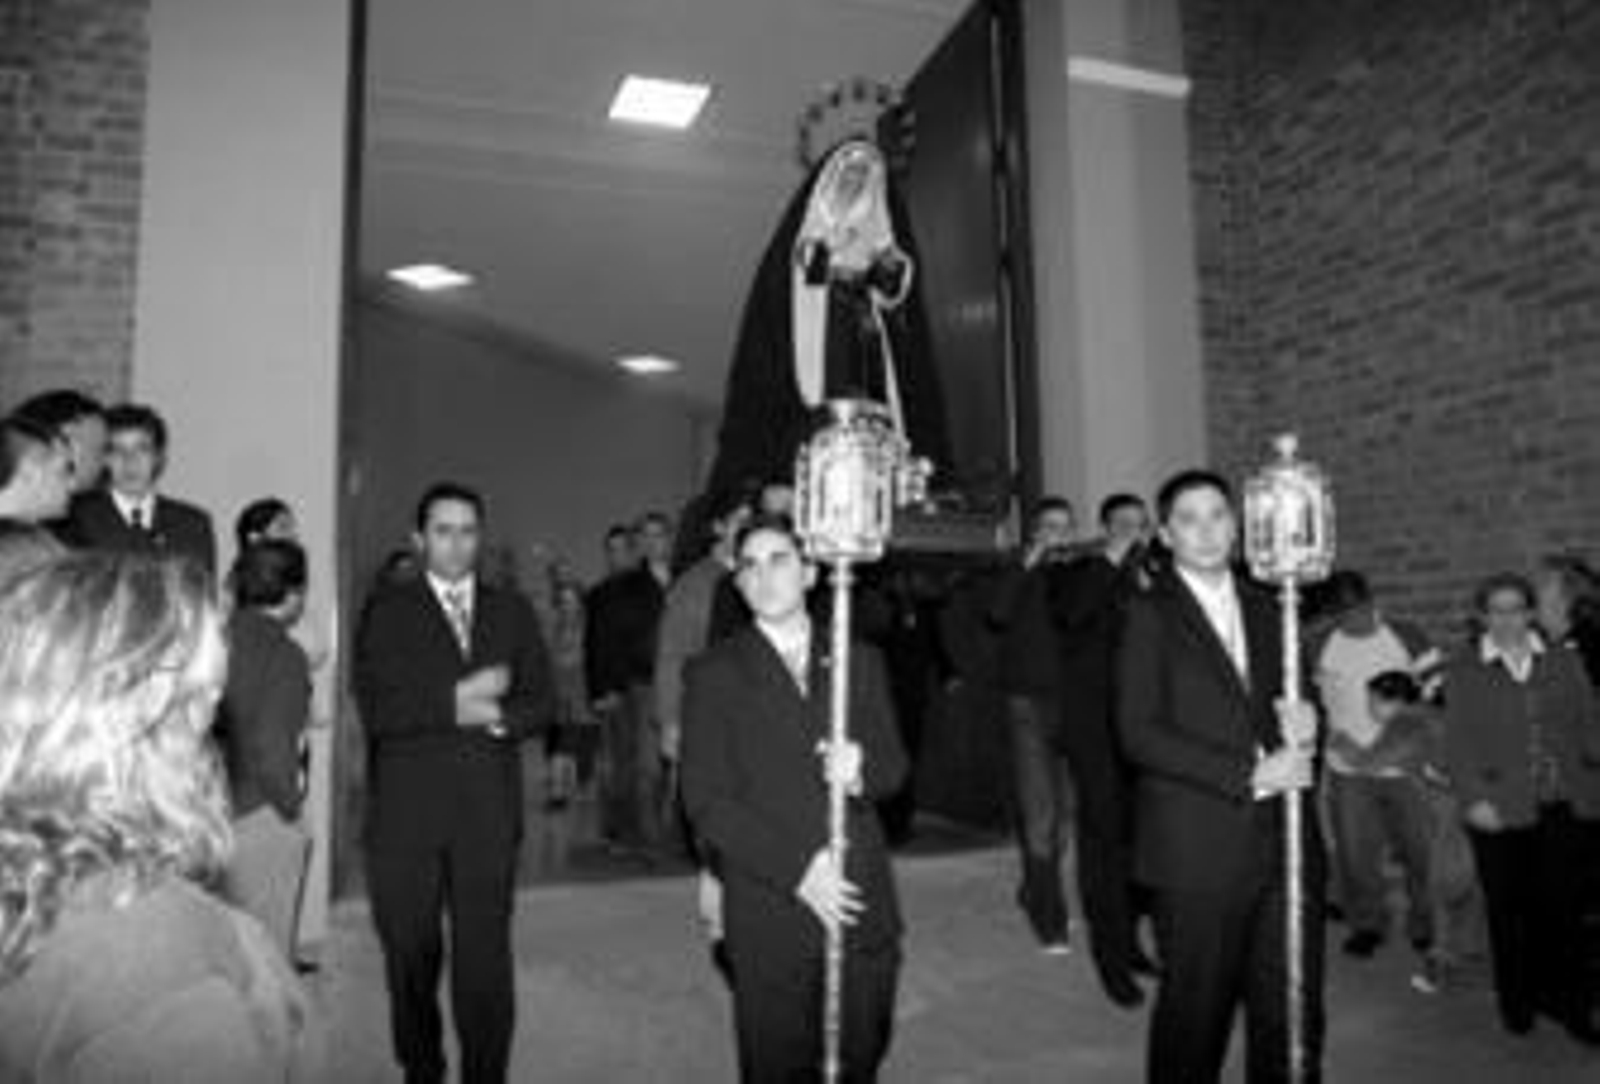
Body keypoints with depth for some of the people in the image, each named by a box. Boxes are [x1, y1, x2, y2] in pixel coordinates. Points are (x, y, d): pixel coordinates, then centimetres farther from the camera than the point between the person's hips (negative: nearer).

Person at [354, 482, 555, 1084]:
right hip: (407, 809, -1)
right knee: (411, 954, 11)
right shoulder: (387, 609, 5)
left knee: (487, 955, 0)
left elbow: (542, 701, 7)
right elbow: (376, 707, -8)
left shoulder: (512, 611, 12)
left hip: (489, 808, 1)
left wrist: (496, 715, -11)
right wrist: (457, 699, -13)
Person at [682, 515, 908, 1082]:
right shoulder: (714, 673, -1)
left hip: (864, 904, 3)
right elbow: (705, 801, -7)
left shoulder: (861, 662, 9)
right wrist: (797, 868, -15)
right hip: (771, 912, -2)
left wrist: (862, 769, -15)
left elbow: (894, 764, 9)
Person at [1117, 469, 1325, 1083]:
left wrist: (1298, 724, -4)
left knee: (1293, 1018, 10)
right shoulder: (1149, 614, -4)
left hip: (1284, 840, 5)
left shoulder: (1264, 609, 15)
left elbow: (1282, 702, 20)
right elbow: (1140, 734, -12)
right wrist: (1249, 777, -15)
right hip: (1199, 852, -5)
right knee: (1194, 1016, 5)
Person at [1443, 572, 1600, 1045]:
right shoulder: (1464, 672, 4)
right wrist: (1474, 798, -11)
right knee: (1509, 911, 7)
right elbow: (1458, 744, 0)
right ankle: (1517, 1004, 21)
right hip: (1500, 811, -1)